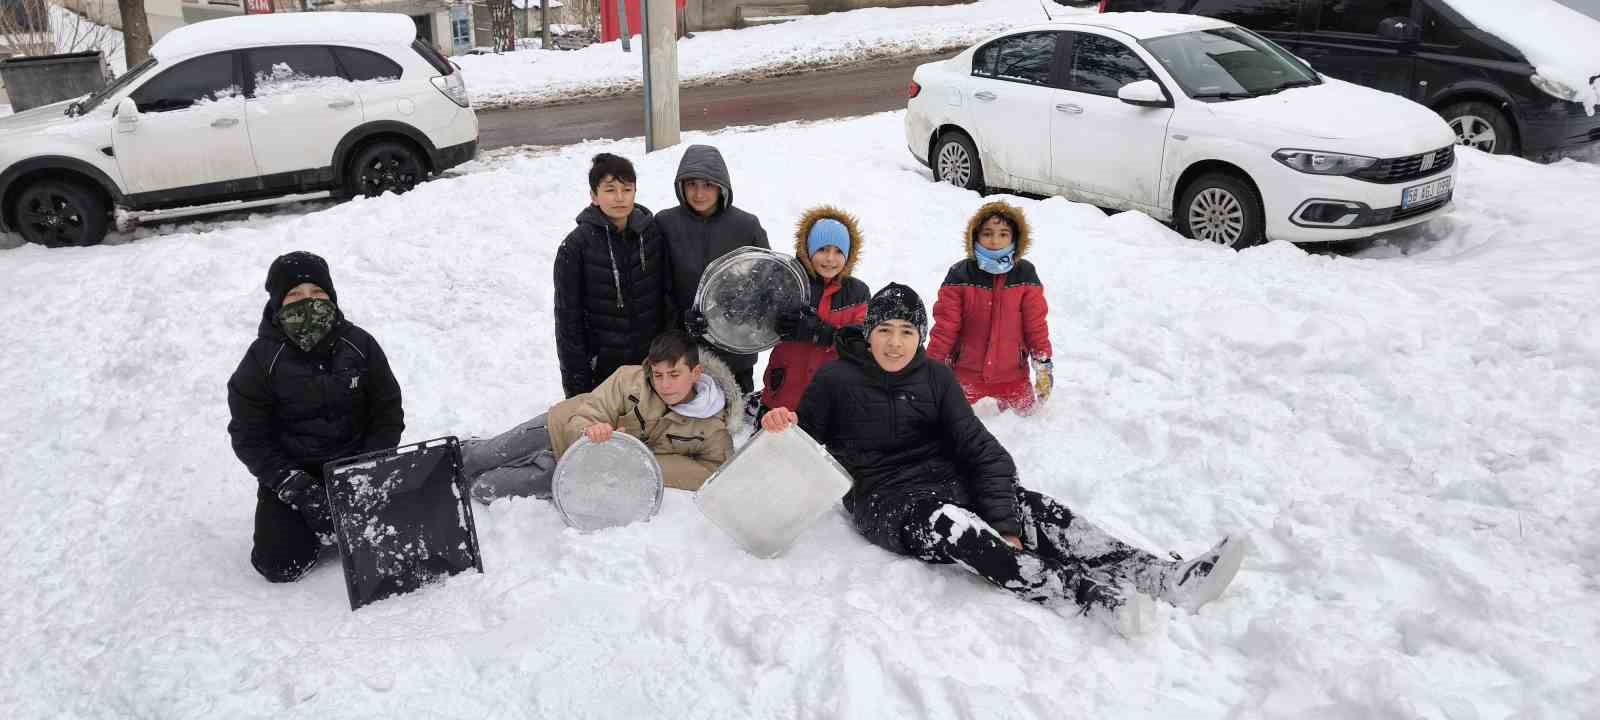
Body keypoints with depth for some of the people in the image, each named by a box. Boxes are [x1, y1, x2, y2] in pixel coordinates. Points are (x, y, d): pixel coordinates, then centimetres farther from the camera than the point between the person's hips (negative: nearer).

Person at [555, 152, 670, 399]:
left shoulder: (652, 236, 0)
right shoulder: (576, 245, -9)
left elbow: (667, 301, 9)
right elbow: (568, 318, -7)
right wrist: (576, 383, -8)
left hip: (650, 365, 3)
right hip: (600, 368, -3)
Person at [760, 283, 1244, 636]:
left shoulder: (935, 377, 6)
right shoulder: (836, 380, -2)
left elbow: (979, 448, -2)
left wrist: (1004, 525, -15)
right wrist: (780, 427, -20)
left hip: (947, 480, 5)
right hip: (884, 498, -5)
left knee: (1037, 509, -18)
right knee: (950, 525, -37)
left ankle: (1168, 578, -29)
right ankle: (1094, 596, -48)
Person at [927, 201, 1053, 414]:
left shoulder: (1025, 274, -4)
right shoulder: (959, 276, -9)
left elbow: (1036, 324, 1)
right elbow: (945, 327, -7)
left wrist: (1043, 365, -1)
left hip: (1013, 375, 1)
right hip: (966, 374, -1)